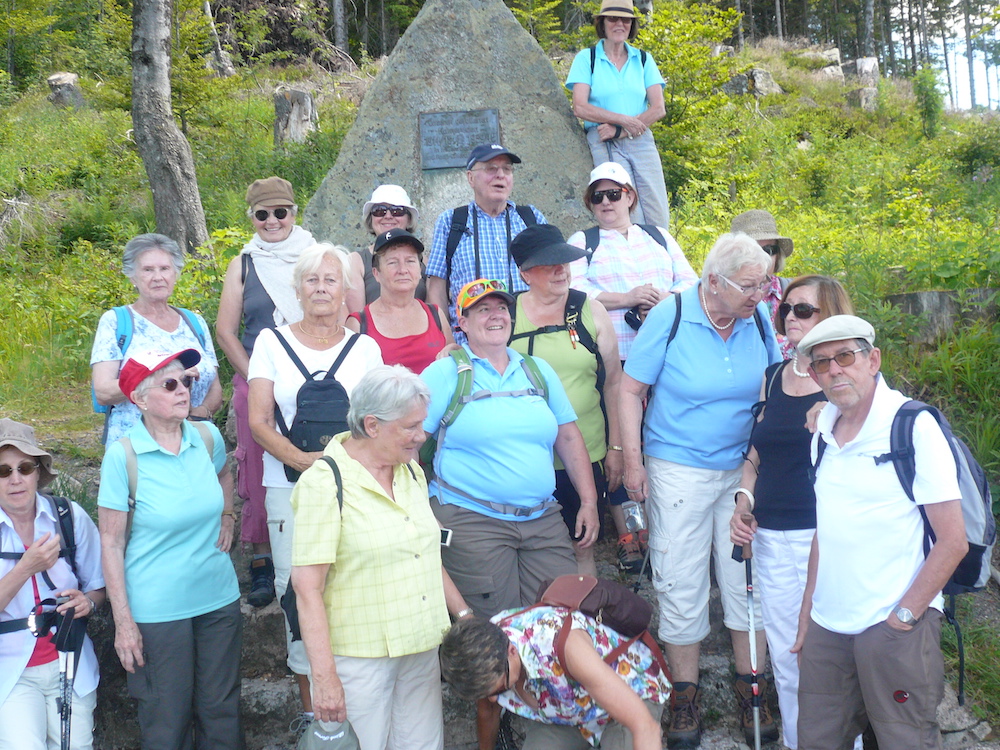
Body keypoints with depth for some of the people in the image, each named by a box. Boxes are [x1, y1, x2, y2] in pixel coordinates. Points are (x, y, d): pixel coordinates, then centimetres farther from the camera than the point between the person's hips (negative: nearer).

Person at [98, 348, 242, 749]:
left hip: (219, 599, 4)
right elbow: (111, 543, -10)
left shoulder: (208, 437, -2)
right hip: (157, 609, -4)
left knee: (221, 713, 13)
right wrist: (123, 622, -11)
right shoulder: (123, 457, -14)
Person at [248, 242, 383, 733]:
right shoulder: (272, 342, 8)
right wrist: (302, 459, -14)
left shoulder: (365, 348, 10)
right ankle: (310, 706, 14)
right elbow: (259, 421, 1)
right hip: (290, 489, 0)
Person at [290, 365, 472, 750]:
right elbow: (307, 586, -17)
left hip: (422, 648, 7)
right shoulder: (325, 483, -13)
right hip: (359, 657, -6)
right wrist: (324, 676, -20)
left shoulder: (411, 472, 10)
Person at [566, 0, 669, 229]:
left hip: (642, 142, 3)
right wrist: (625, 120, -12)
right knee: (630, 220, -15)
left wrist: (621, 131, -9)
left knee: (659, 218, -6)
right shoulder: (587, 58, 5)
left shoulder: (643, 60, 13)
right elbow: (580, 108, -5)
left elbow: (658, 109, 4)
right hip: (604, 144, -3)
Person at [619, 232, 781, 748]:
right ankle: (685, 696, 20)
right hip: (679, 470, -3)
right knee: (681, 584, 4)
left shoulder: (759, 319, -1)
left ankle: (750, 686, 26)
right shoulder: (669, 319, -12)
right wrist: (632, 462, -8)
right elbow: (631, 390, -6)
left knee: (750, 577, 8)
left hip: (745, 470, 3)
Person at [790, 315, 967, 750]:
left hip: (893, 627, -6)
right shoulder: (824, 431, 9)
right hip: (827, 626, 6)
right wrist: (807, 610, 14)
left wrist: (903, 617, -12)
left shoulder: (914, 426, -10)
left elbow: (953, 540, -12)